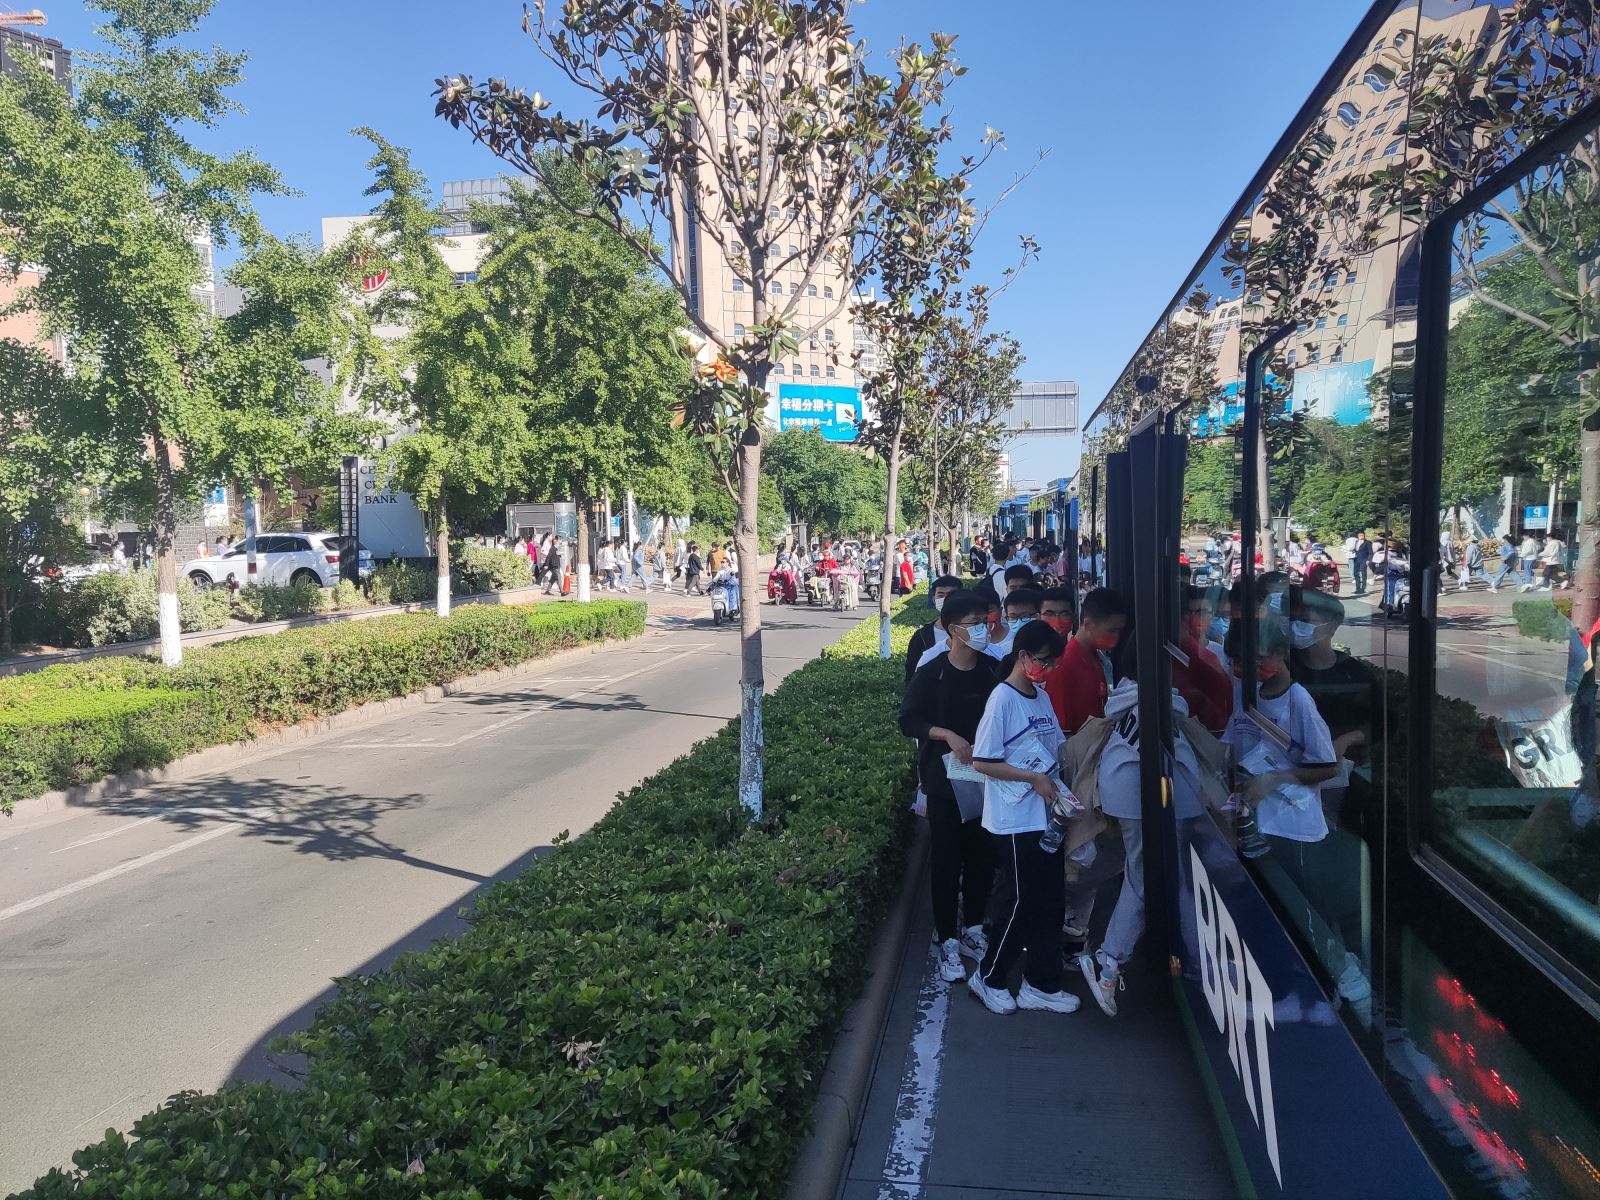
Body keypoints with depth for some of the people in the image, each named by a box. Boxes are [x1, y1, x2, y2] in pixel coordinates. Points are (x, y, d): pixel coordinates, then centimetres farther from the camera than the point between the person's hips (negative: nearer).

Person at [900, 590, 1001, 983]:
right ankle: (947, 941, 14)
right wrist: (948, 736, -19)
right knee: (946, 861, 2)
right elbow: (908, 720, -7)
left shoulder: (993, 670, 0)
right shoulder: (932, 673, -9)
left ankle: (972, 928, 30)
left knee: (982, 857, 12)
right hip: (945, 780, -3)